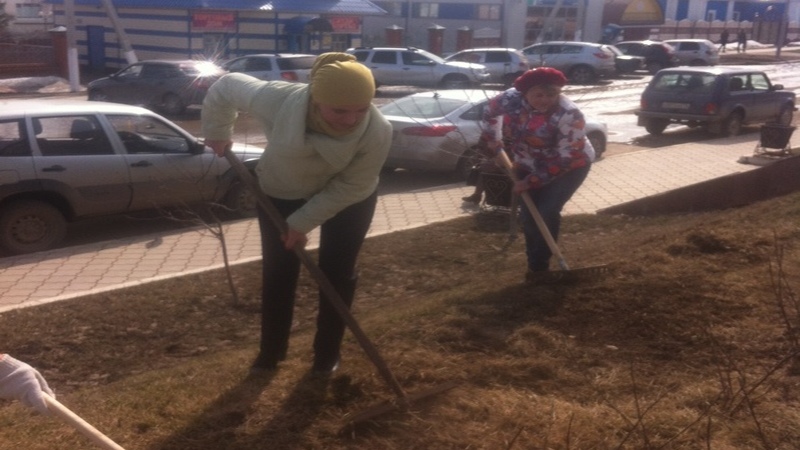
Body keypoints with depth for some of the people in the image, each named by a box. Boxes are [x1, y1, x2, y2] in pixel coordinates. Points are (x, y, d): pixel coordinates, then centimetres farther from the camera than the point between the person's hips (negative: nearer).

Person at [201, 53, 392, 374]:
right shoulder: (276, 100, -36)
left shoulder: (377, 132, -36)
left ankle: (327, 354, 24)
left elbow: (349, 187, -25)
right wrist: (217, 133, -3)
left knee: (337, 275, 5)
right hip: (281, 193, 1)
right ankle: (270, 352, 26)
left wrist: (302, 222, -25)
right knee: (277, 273, 7)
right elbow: (226, 87, -17)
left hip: (348, 201, 0)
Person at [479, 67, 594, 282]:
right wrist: (490, 138, 1)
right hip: (529, 166, 5)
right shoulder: (513, 98, -20)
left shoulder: (569, 115, -33)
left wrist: (531, 182, -26)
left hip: (570, 166, -5)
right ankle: (535, 265, 17)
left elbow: (563, 160, -30)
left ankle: (540, 266, 0)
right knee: (528, 214, -2)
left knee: (547, 213, -16)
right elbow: (490, 109, 4)